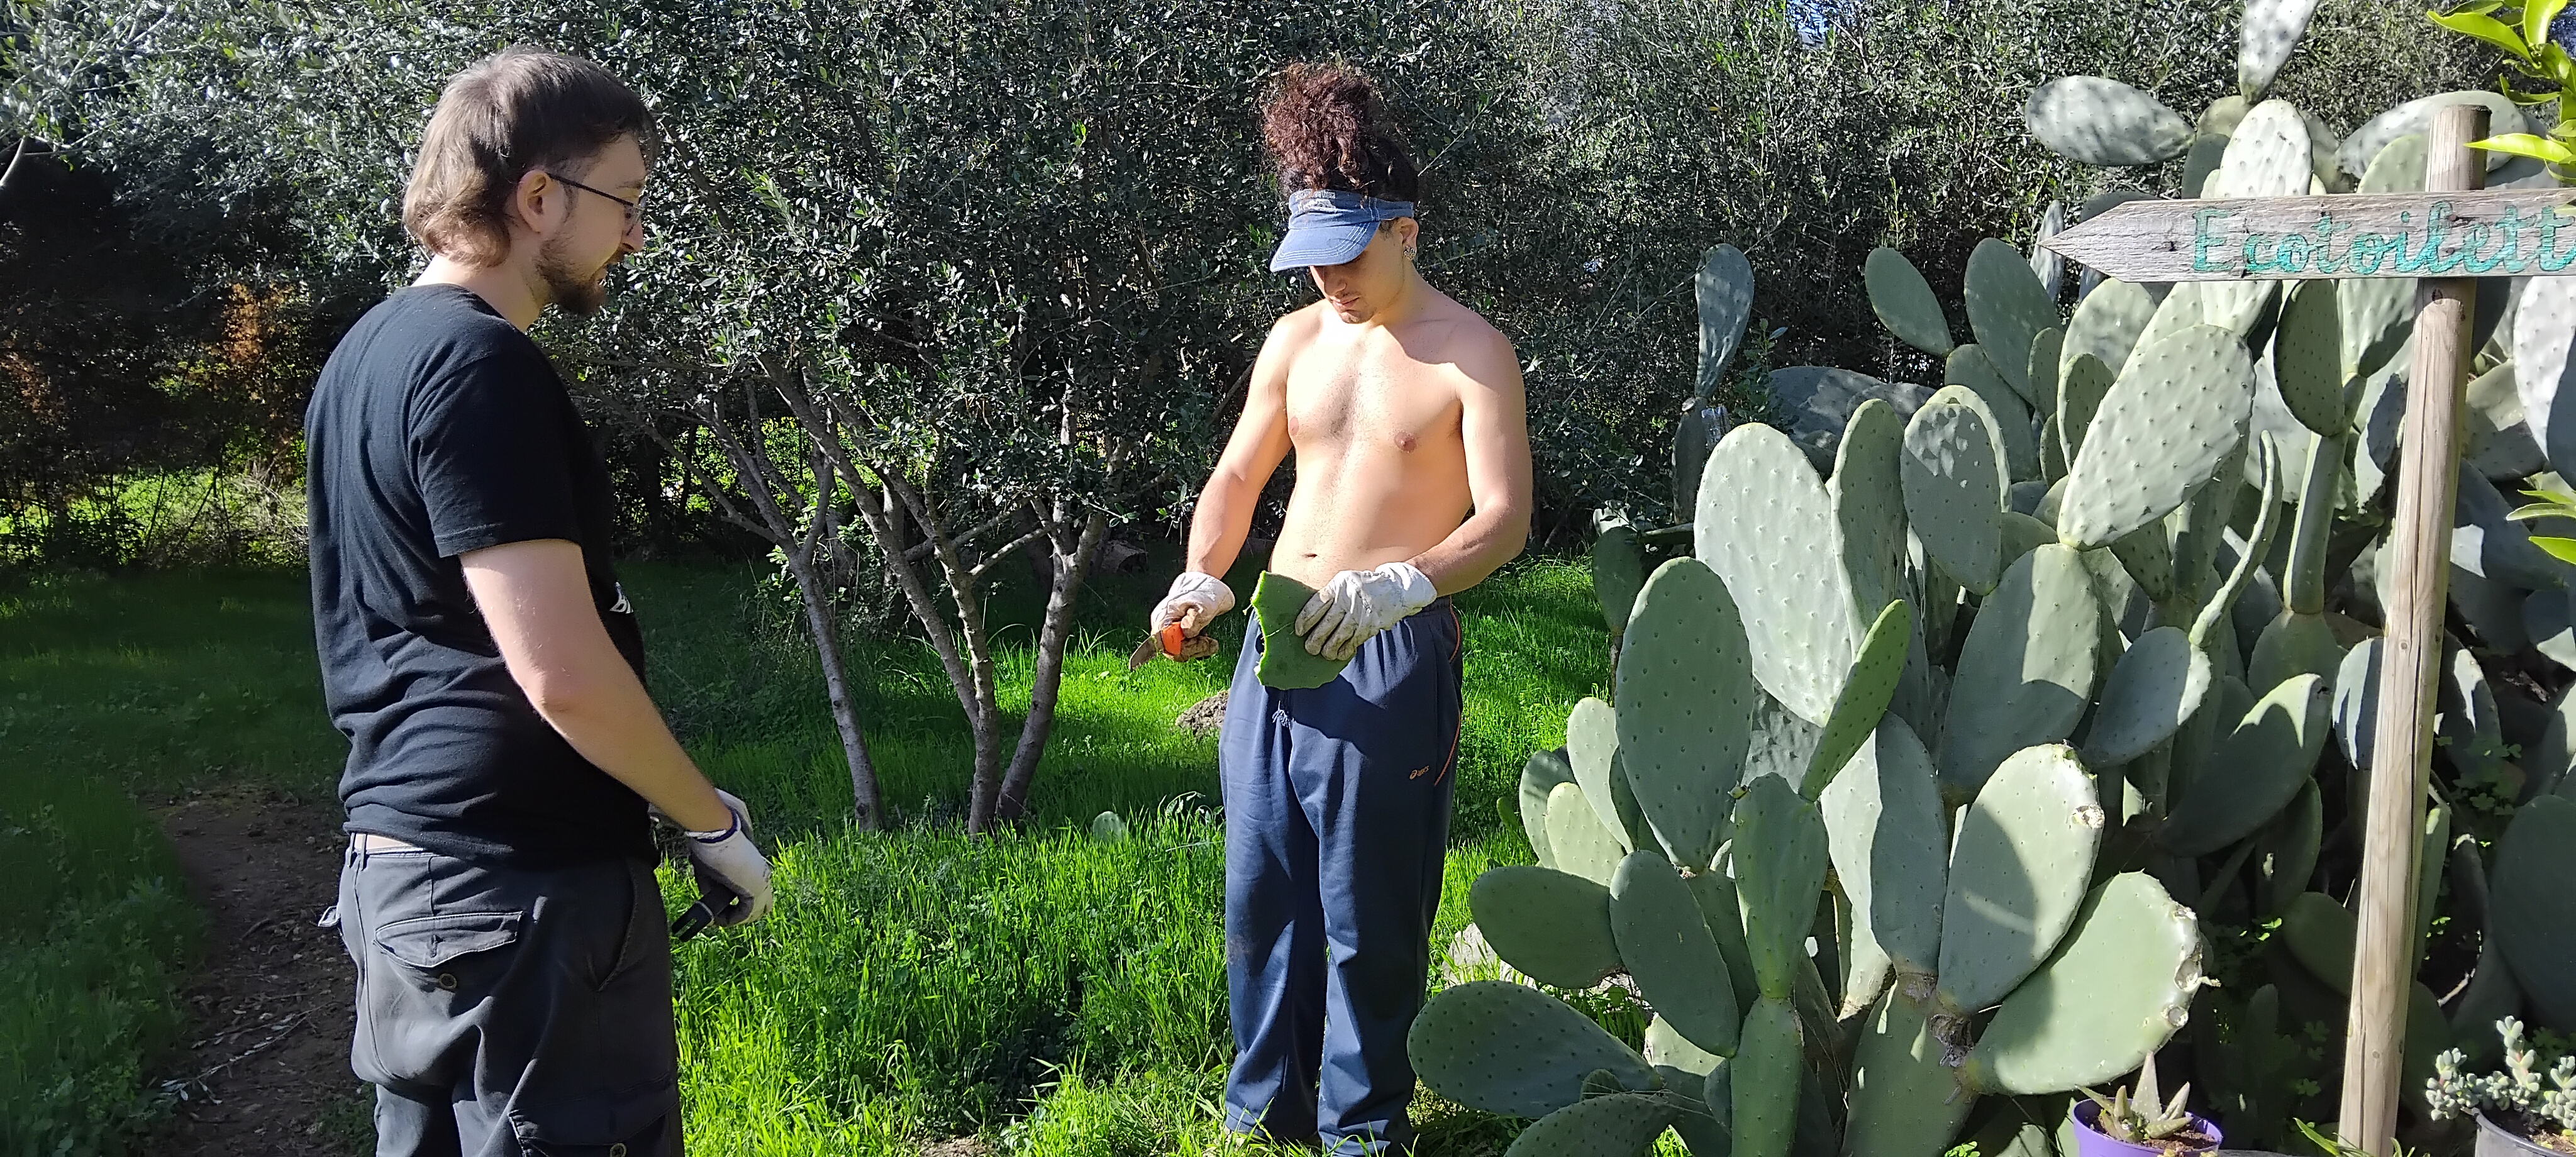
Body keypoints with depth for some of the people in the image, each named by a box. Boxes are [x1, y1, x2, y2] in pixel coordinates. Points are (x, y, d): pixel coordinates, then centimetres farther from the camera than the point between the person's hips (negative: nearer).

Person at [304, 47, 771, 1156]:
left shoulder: (368, 352, 12)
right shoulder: (481, 364, -18)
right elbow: (562, 673, -24)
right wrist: (713, 821, -9)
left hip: (398, 860, 9)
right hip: (522, 884, -9)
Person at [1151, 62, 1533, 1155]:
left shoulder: (1470, 354, -8)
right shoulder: (1296, 340, 9)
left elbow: (1505, 517, -14)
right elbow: (1238, 473, 16)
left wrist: (1402, 585, -32)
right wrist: (1203, 575, -2)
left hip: (1390, 653, -5)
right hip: (1274, 638, 6)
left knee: (1368, 905, 3)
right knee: (1260, 884, 11)